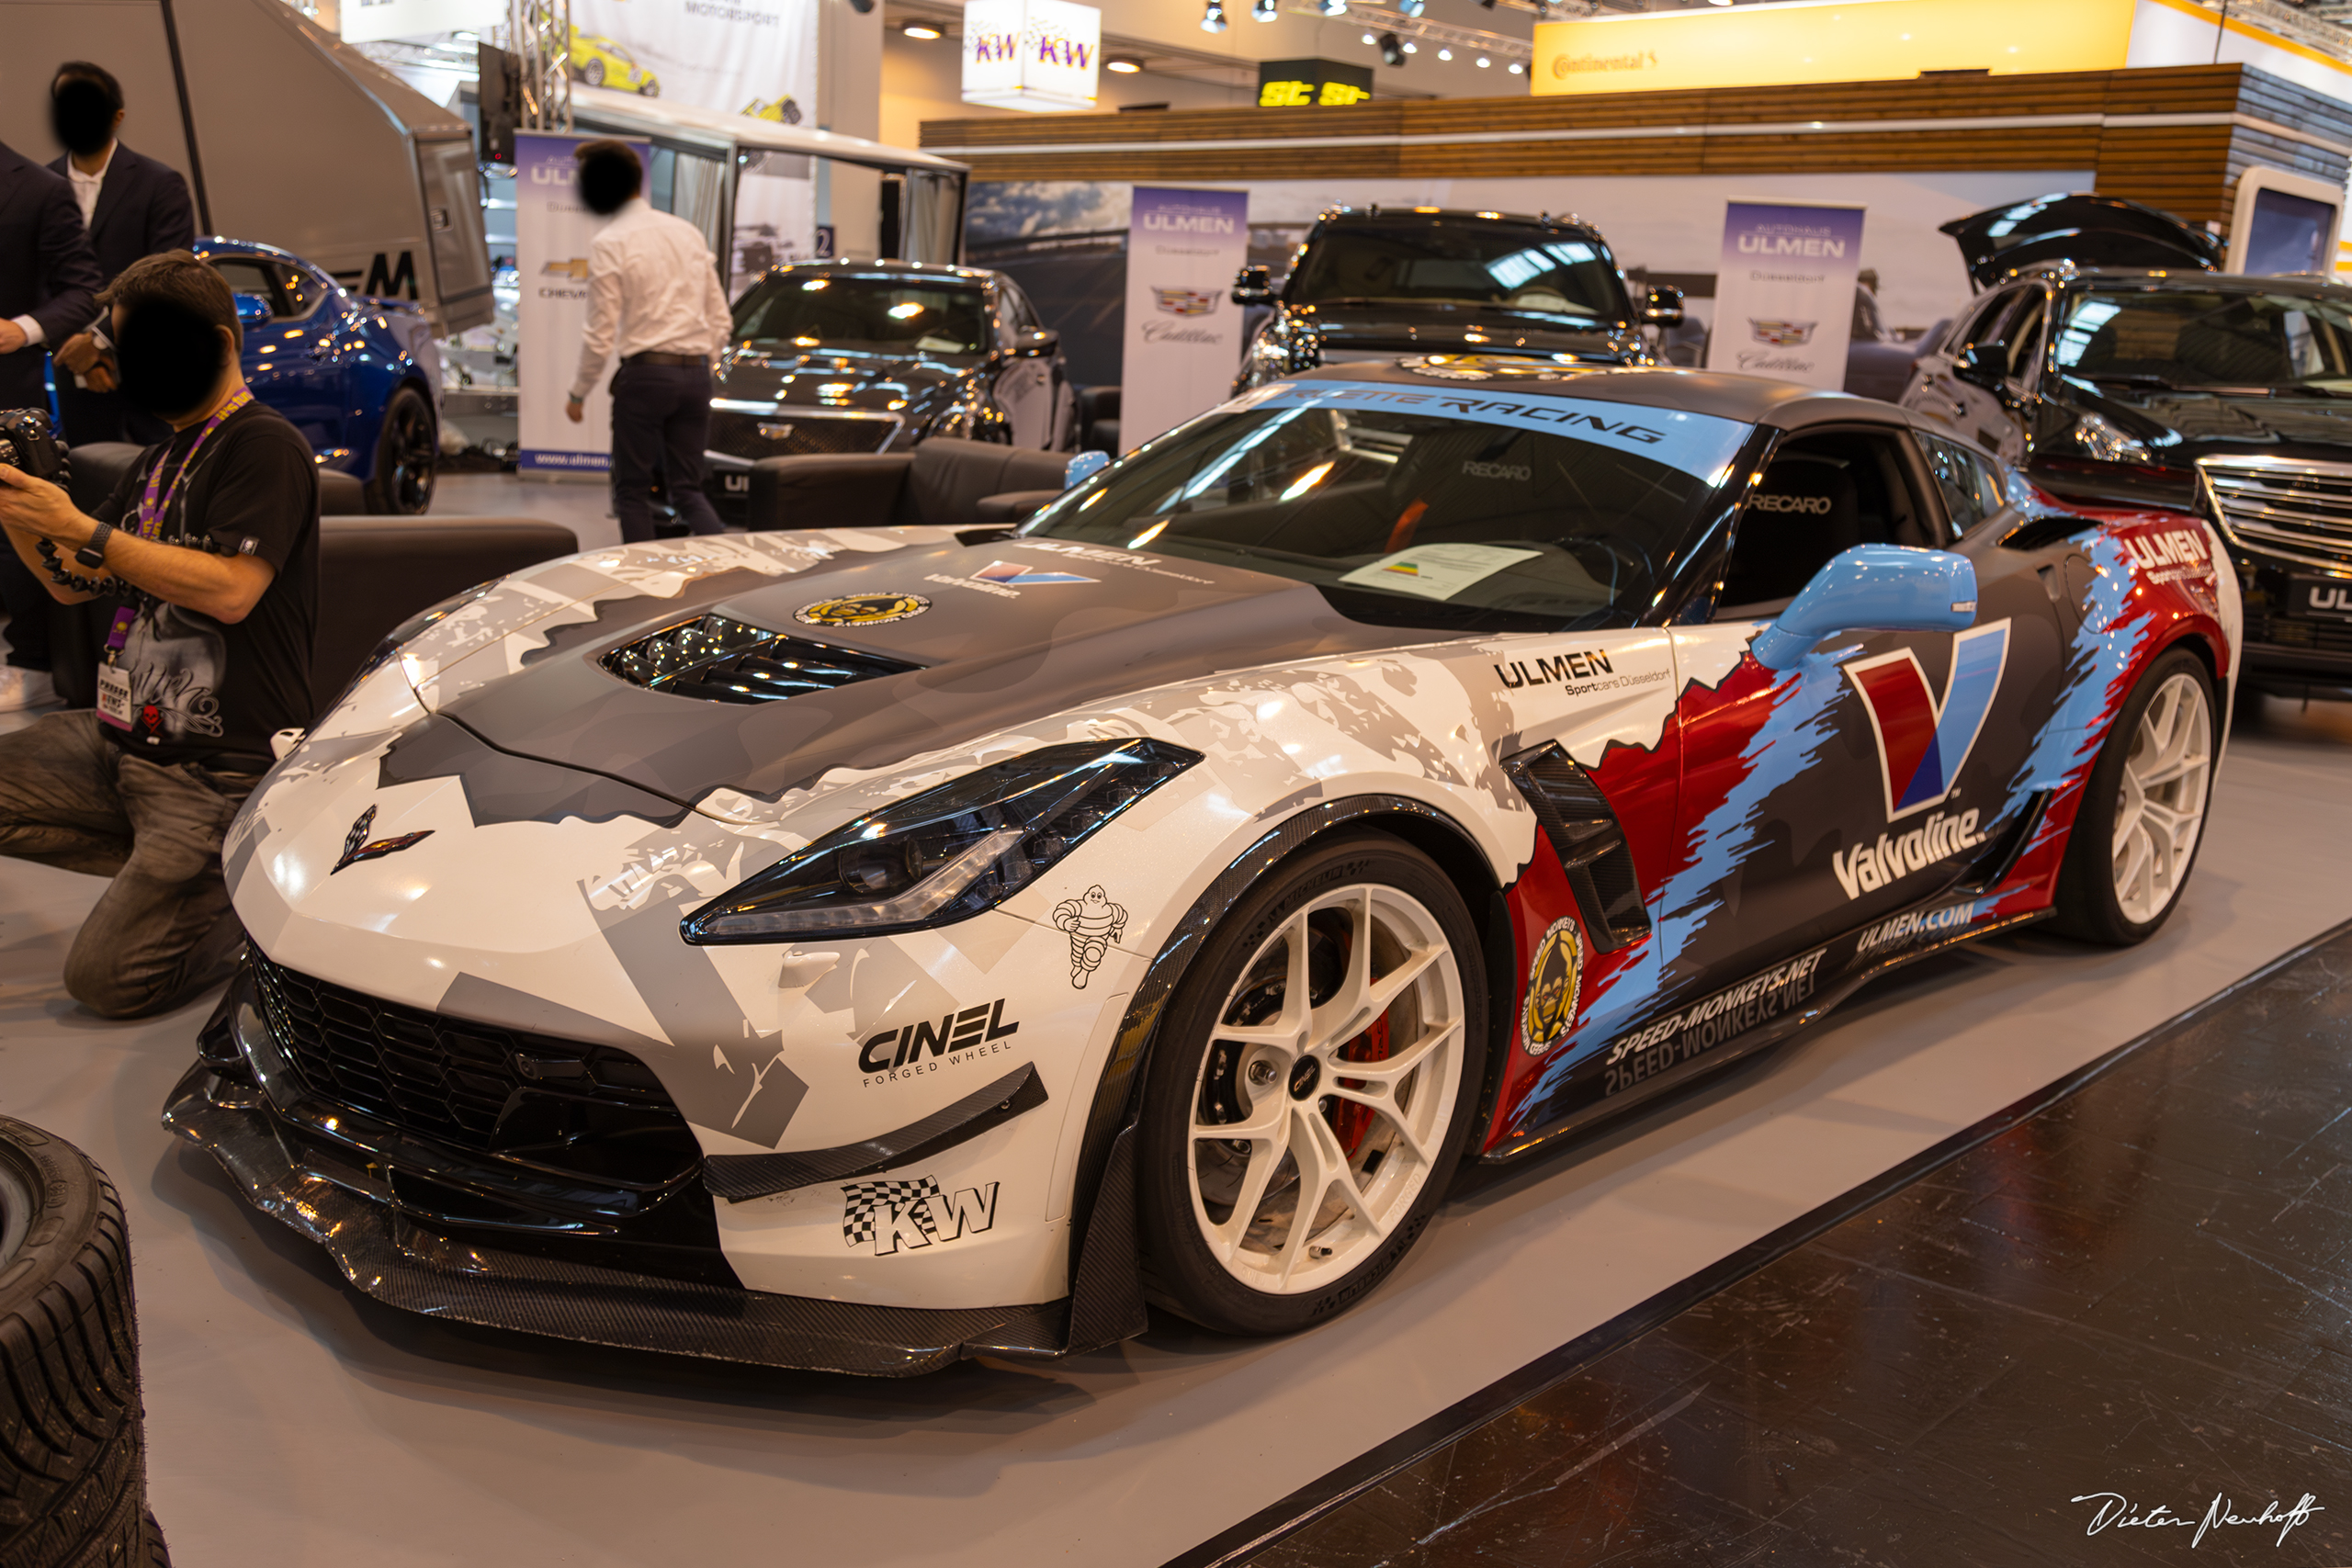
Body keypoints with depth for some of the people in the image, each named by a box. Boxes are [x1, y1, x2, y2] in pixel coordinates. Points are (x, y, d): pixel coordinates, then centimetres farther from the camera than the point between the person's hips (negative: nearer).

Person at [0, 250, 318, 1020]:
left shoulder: (265, 448, -11)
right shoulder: (161, 462, 18)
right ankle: (191, 871, 3)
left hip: (219, 767, -9)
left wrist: (83, 530, -22)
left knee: (107, 980, -14)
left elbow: (231, 590, -23)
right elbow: (72, 584, 21)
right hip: (123, 738, 10)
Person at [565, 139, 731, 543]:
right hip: (696, 373, 5)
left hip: (645, 372, -5)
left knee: (633, 490, 7)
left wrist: (578, 394, 4)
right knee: (688, 489, 11)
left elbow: (601, 335, -8)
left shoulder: (608, 245, -7)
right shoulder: (687, 232, 10)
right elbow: (721, 319, 12)